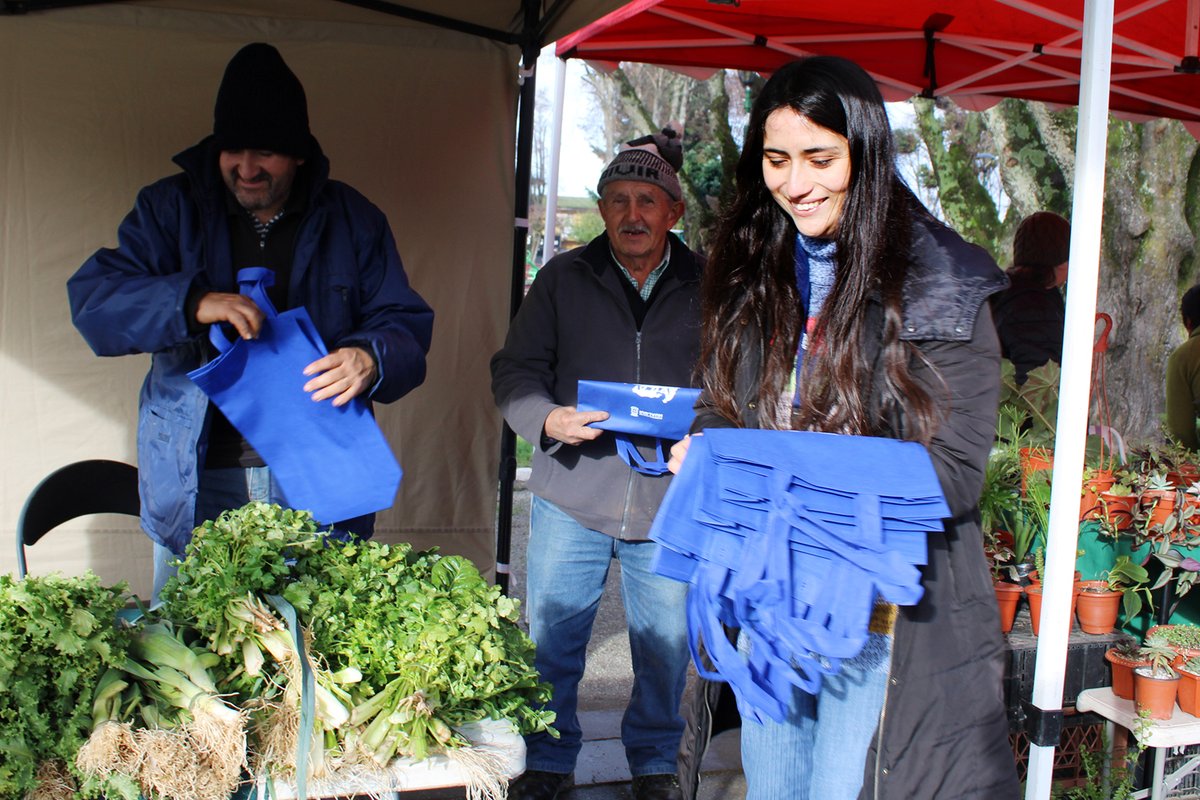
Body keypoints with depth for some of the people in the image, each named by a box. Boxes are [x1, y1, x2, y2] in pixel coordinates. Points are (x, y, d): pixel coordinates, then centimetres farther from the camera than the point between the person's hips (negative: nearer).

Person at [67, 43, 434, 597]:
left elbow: (406, 323, 3)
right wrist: (193, 303, -24)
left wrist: (371, 359, -20)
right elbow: (92, 299, -6)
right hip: (197, 484, 0)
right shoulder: (170, 209, 4)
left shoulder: (352, 220, 5)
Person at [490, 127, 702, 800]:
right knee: (551, 642, 8)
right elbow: (516, 369, 6)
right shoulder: (563, 278, 7)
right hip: (573, 496, 1)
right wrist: (547, 418, -14)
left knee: (665, 647, 11)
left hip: (670, 499, 0)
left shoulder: (706, 285, 5)